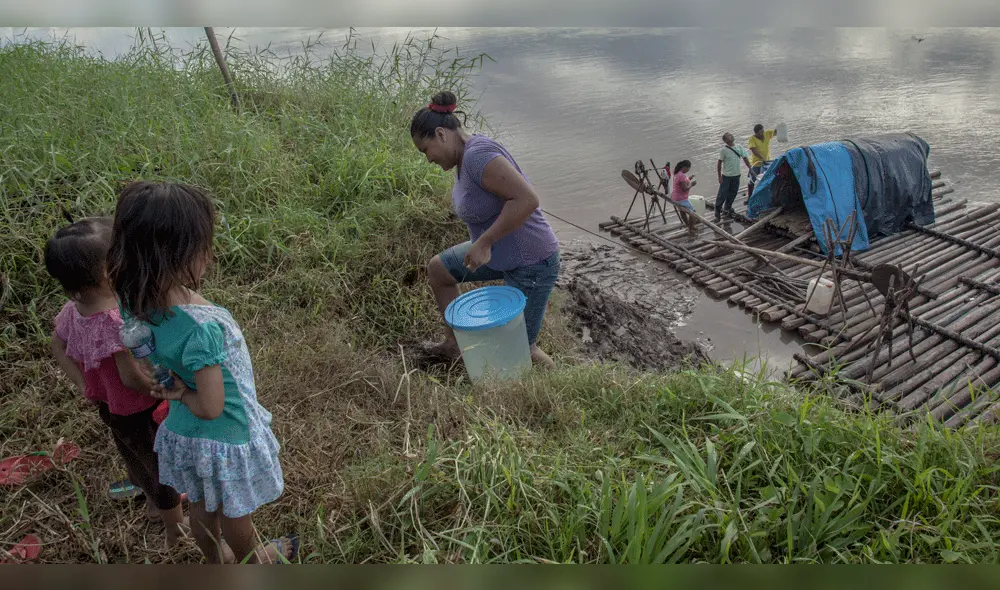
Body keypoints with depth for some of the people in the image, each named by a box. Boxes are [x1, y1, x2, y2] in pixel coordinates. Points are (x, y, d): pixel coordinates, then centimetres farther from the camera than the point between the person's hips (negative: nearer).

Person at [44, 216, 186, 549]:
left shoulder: (75, 309, -12)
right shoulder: (119, 321, -38)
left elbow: (58, 347, 5)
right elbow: (133, 378, -35)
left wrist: (85, 385, 6)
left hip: (111, 407, 8)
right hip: (142, 413, -8)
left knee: (138, 458, 32)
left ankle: (153, 505, 58)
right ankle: (177, 529, 37)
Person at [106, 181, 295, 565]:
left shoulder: (136, 303, -17)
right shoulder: (202, 328, -39)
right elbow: (211, 408, -29)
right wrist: (183, 392, -11)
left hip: (182, 431, 6)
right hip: (226, 438, -6)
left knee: (202, 506, 31)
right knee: (233, 512, 24)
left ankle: (215, 561, 58)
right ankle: (253, 561, 53)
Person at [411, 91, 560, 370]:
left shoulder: (478, 155, -27)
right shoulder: (465, 155, 4)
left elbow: (527, 199, -34)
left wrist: (483, 242, -28)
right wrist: (482, 245, 7)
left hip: (531, 265, -10)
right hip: (502, 252, 11)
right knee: (437, 269, 22)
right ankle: (454, 344, 36)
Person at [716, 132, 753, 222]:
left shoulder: (739, 147, 1)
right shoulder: (724, 150, -12)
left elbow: (745, 158, 8)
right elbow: (719, 164, -8)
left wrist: (750, 169, 2)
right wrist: (719, 177, -10)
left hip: (736, 175, 5)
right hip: (726, 176, -5)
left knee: (733, 194, 14)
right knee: (722, 194, -4)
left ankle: (727, 208, 32)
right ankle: (717, 212, 7)